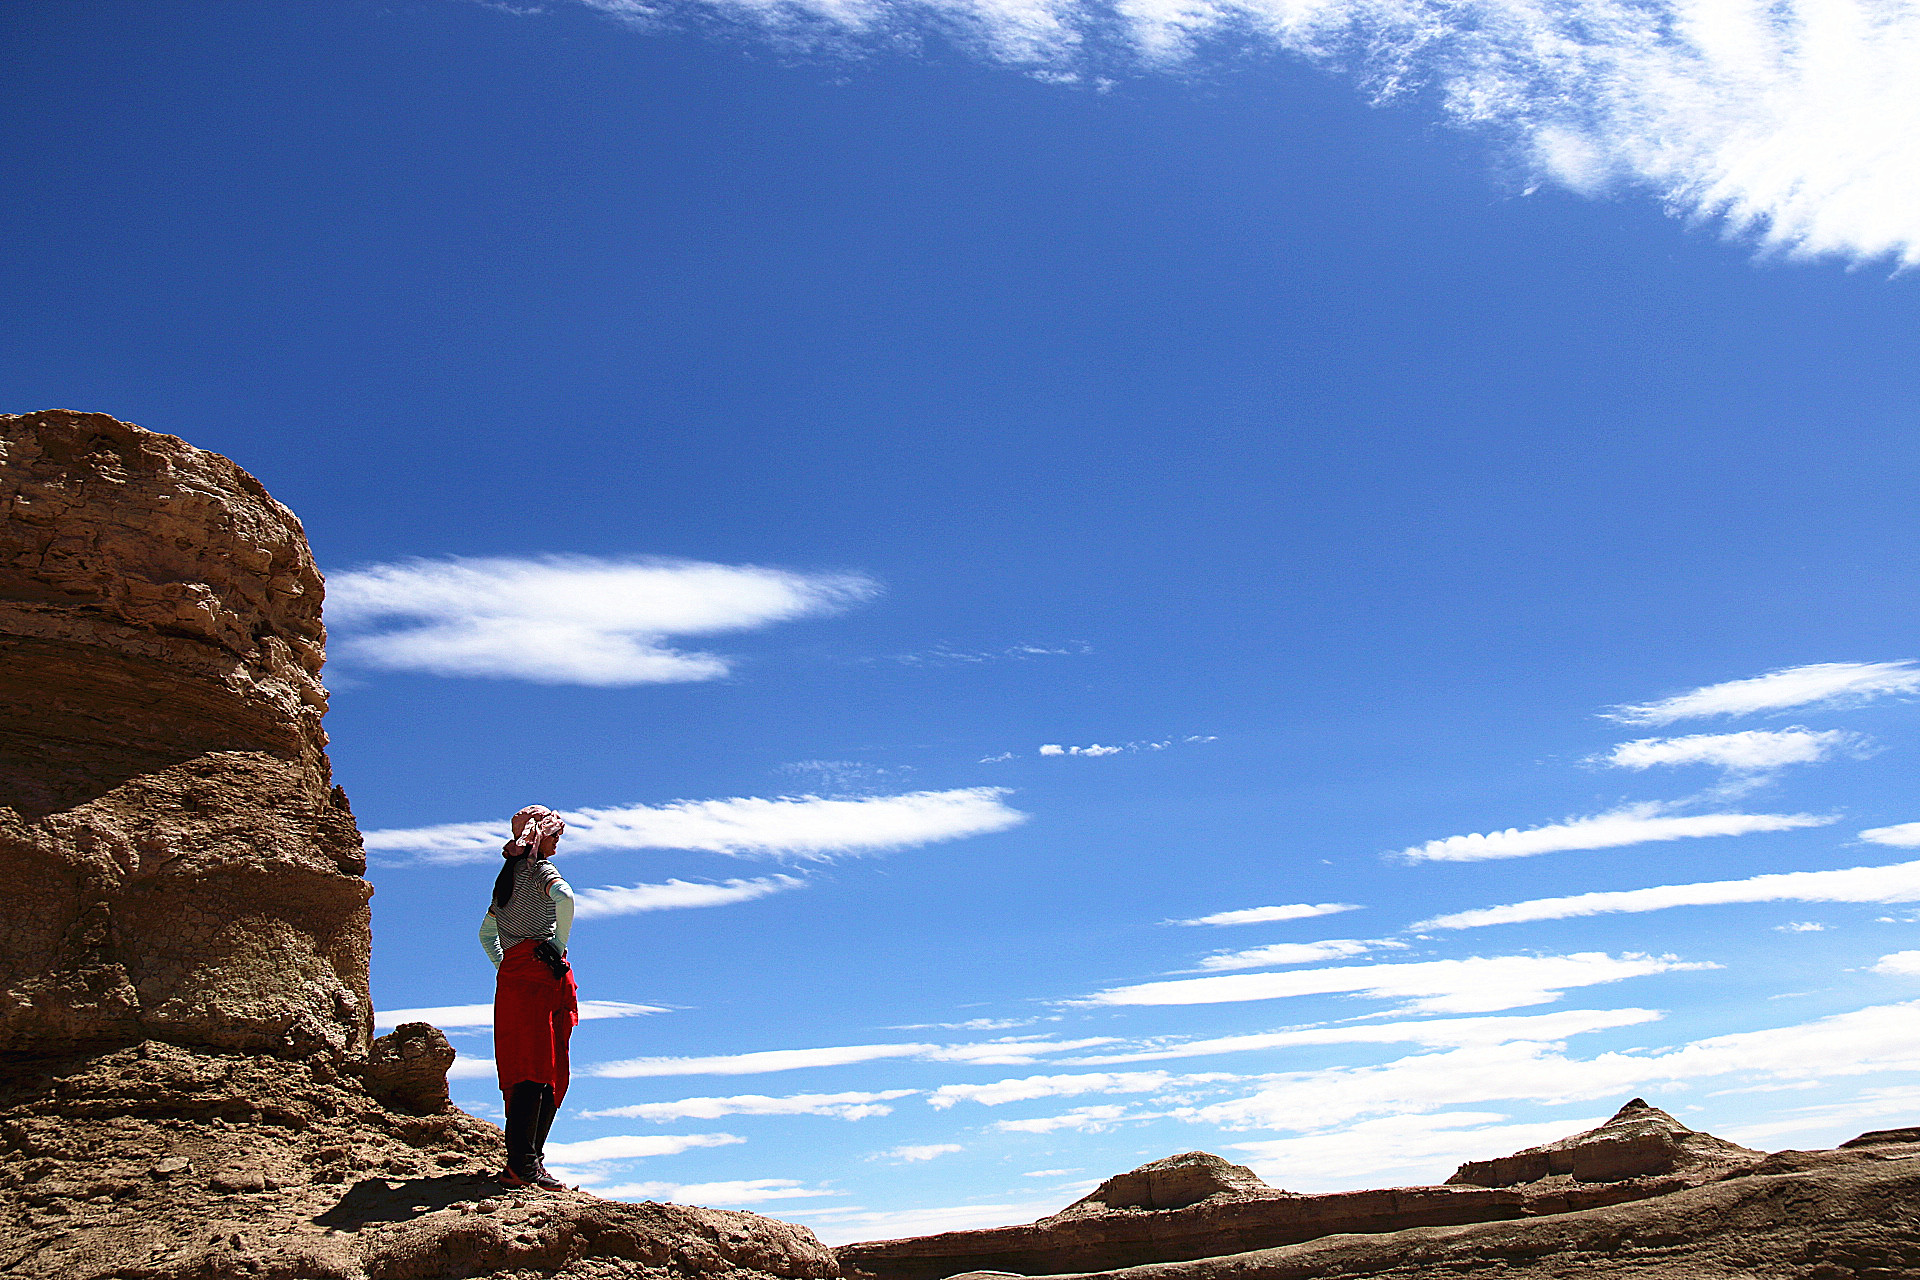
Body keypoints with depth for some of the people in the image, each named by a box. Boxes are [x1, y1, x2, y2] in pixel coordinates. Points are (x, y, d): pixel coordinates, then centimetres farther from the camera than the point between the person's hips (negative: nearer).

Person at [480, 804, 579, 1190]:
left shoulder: (507, 876, 22)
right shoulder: (540, 869, -3)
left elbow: (486, 933, 32)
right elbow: (564, 897, -27)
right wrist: (560, 945, -15)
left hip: (510, 979, 8)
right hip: (543, 972, -8)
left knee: (524, 1073, 8)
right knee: (539, 1071, -12)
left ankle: (524, 1159, 6)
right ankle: (523, 1163, -16)